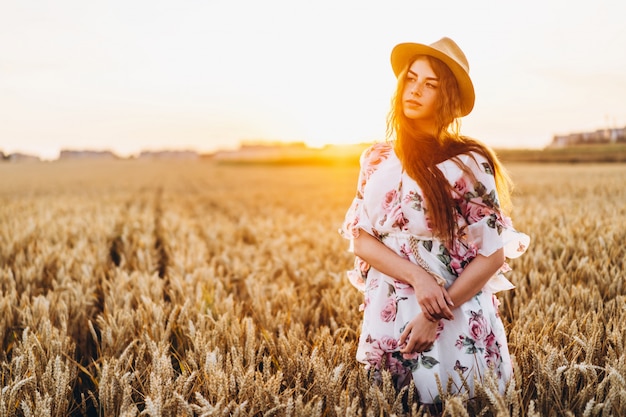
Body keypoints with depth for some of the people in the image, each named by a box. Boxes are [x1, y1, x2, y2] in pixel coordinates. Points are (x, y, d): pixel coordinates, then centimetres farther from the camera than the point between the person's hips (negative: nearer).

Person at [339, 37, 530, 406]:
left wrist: (435, 315, -17)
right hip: (388, 320, 3)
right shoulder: (378, 159, 2)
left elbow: (493, 254, -9)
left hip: (458, 326, -3)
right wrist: (417, 276, -18)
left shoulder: (469, 163, -10)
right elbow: (360, 240, -1)